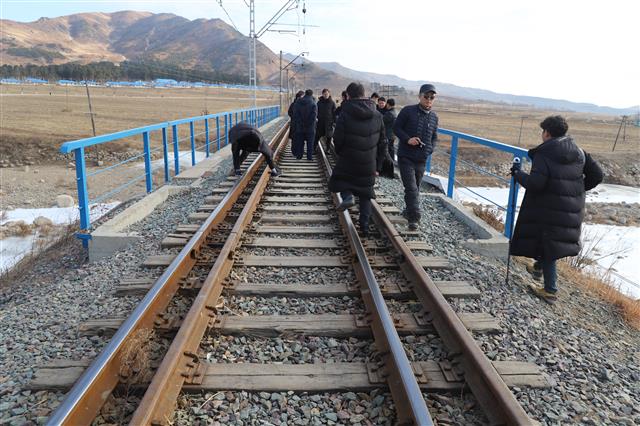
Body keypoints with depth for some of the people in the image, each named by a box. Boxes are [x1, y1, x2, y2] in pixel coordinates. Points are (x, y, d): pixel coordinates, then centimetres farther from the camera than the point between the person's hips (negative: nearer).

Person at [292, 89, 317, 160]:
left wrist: (298, 122, 7)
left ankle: (299, 155, 18)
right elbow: (314, 116, -15)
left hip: (300, 127, 3)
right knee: (310, 143, 6)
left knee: (300, 142, 13)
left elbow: (295, 115, 0)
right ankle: (309, 156, 7)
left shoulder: (298, 103, 0)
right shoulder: (313, 104, -12)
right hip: (310, 127, -3)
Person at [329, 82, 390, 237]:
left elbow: (338, 140, -10)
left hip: (348, 161, -3)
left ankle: (347, 196, -6)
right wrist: (377, 166, 12)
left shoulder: (345, 115, -12)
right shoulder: (377, 116, 2)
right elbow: (382, 143, 5)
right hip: (369, 165, 3)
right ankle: (365, 225, 14)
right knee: (366, 194, 15)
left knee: (340, 178, 24)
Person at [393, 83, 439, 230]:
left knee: (415, 188, 16)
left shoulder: (434, 116, 7)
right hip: (406, 157, -5)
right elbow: (396, 127, -3)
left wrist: (430, 149, -1)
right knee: (411, 189, -10)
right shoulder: (408, 111, -8)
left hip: (422, 159, 5)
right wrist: (407, 139, -19)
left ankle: (409, 211, 34)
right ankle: (414, 218, -7)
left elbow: (434, 137, 18)